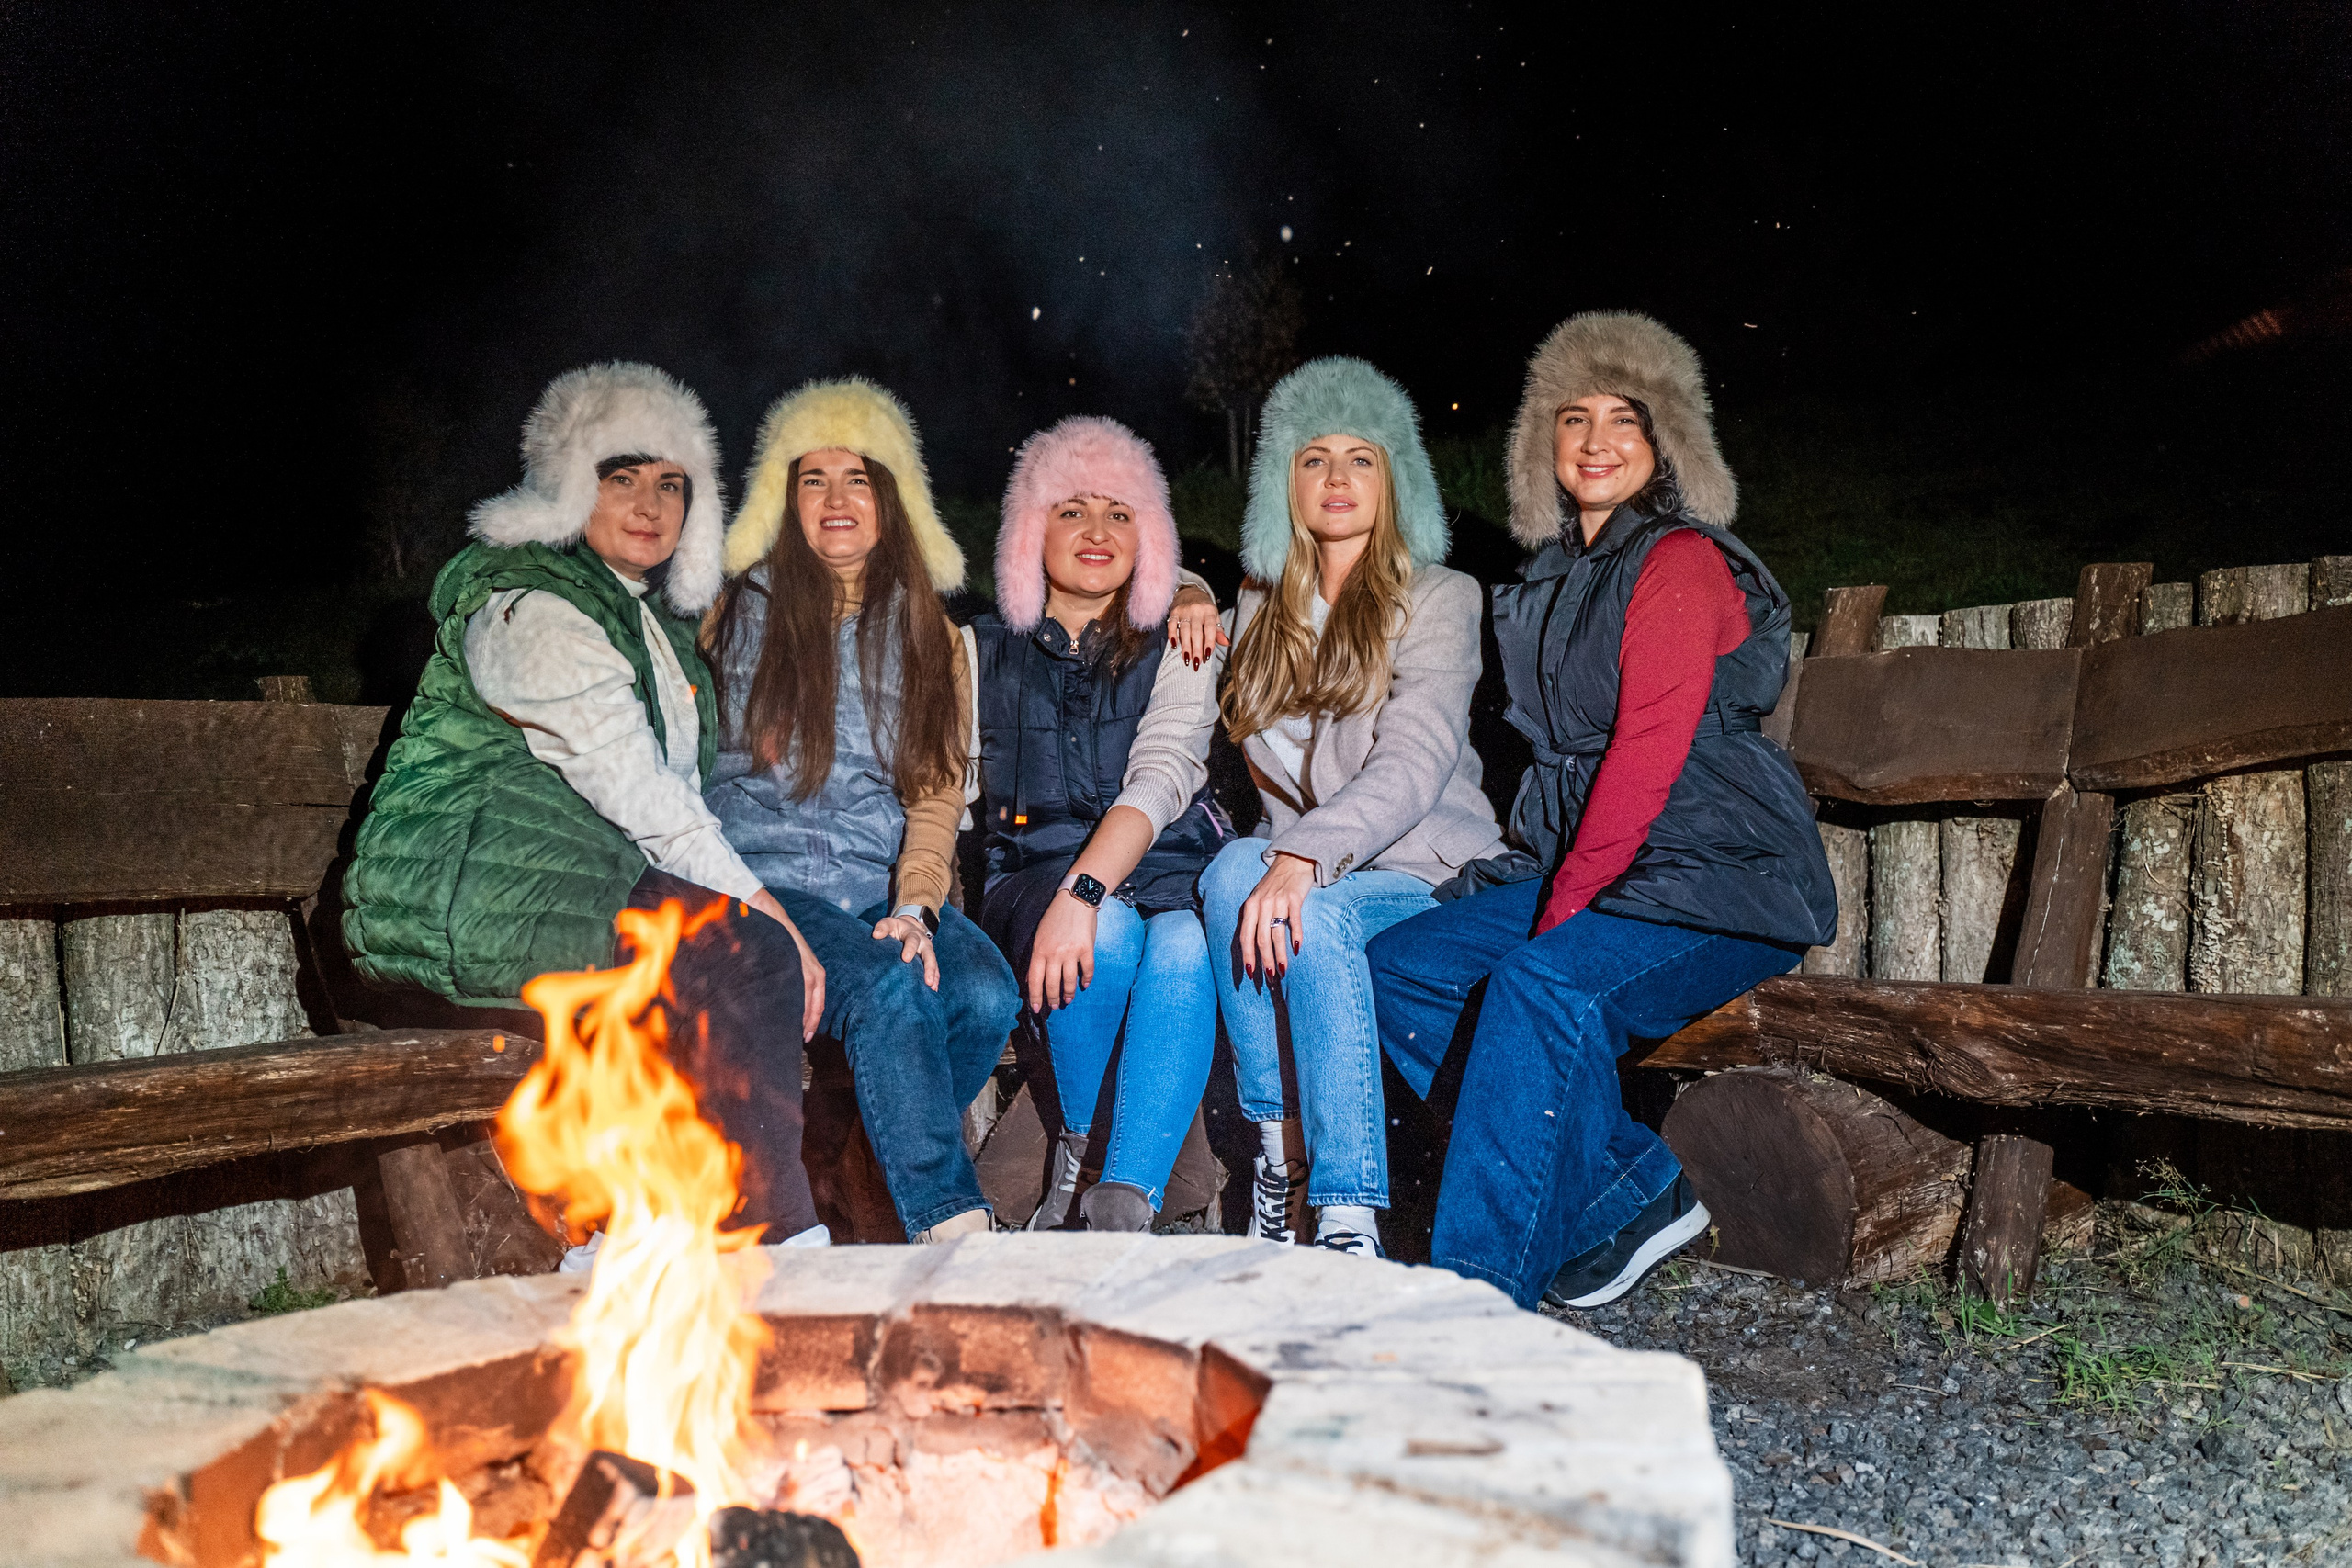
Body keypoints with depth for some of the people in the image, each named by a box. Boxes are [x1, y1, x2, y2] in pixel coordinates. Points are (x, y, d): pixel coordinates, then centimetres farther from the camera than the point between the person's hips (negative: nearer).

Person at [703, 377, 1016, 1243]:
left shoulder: (928, 634, 15)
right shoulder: (743, 611, 9)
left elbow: (938, 790, 6)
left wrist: (915, 905, -13)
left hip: (889, 888, 3)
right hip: (767, 884, -2)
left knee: (987, 993, -26)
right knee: (889, 988, -32)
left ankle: (892, 1166, -3)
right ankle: (951, 1224, -28)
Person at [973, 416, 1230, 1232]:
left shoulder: (1177, 645, 7)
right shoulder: (984, 649, 14)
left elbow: (1164, 776, -11)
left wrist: (1083, 892, -27)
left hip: (1166, 875, 0)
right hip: (1032, 881, 1)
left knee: (1183, 950, -35)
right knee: (1111, 935, -34)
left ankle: (1124, 1208, -36)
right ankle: (1074, 1155, -11)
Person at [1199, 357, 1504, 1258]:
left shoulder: (1438, 599, -2)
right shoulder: (1262, 607, 15)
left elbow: (1414, 761, -18)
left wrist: (1306, 857, -33)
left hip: (1423, 873, -3)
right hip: (1295, 865, 4)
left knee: (1315, 916, -35)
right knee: (1235, 867, -31)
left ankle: (1347, 1218, -35)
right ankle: (1279, 1146, -24)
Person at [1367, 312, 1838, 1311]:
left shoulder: (1681, 562, -9)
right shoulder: (1558, 572, 16)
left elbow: (1647, 753, -18)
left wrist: (1559, 912, -19)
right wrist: (1542, 891, 4)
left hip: (1719, 883, -8)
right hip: (1583, 872, 9)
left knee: (1541, 988, -33)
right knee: (1398, 967, -6)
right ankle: (1629, 1189, -3)